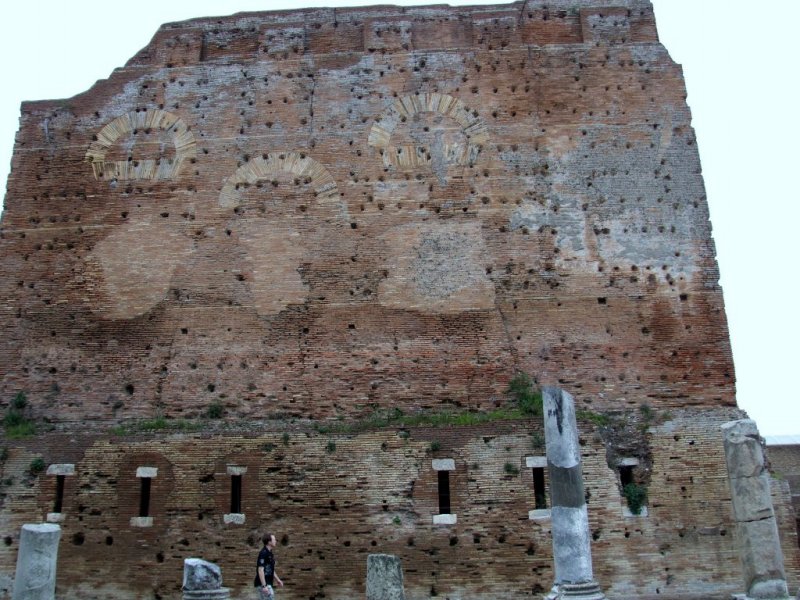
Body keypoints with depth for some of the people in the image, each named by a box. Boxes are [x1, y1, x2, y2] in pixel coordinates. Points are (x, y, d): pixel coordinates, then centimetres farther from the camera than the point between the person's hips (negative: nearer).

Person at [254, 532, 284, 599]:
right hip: (263, 584, -10)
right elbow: (260, 570, -22)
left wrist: (278, 580, 23)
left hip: (267, 584, 10)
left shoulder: (270, 553, 13)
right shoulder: (263, 553, -17)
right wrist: (264, 586, -26)